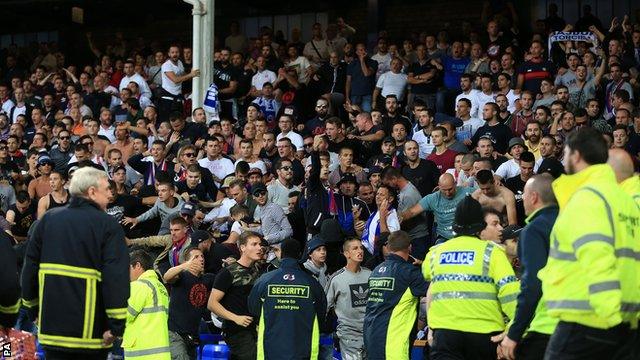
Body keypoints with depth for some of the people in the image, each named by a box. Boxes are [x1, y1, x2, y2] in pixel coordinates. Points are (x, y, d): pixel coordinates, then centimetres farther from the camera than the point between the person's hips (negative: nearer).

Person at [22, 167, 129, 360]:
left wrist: (33, 307, 24)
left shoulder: (48, 220, 8)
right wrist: (116, 325, -14)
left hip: (52, 325, 4)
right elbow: (116, 277, -15)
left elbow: (30, 268, 13)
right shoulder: (108, 226, -7)